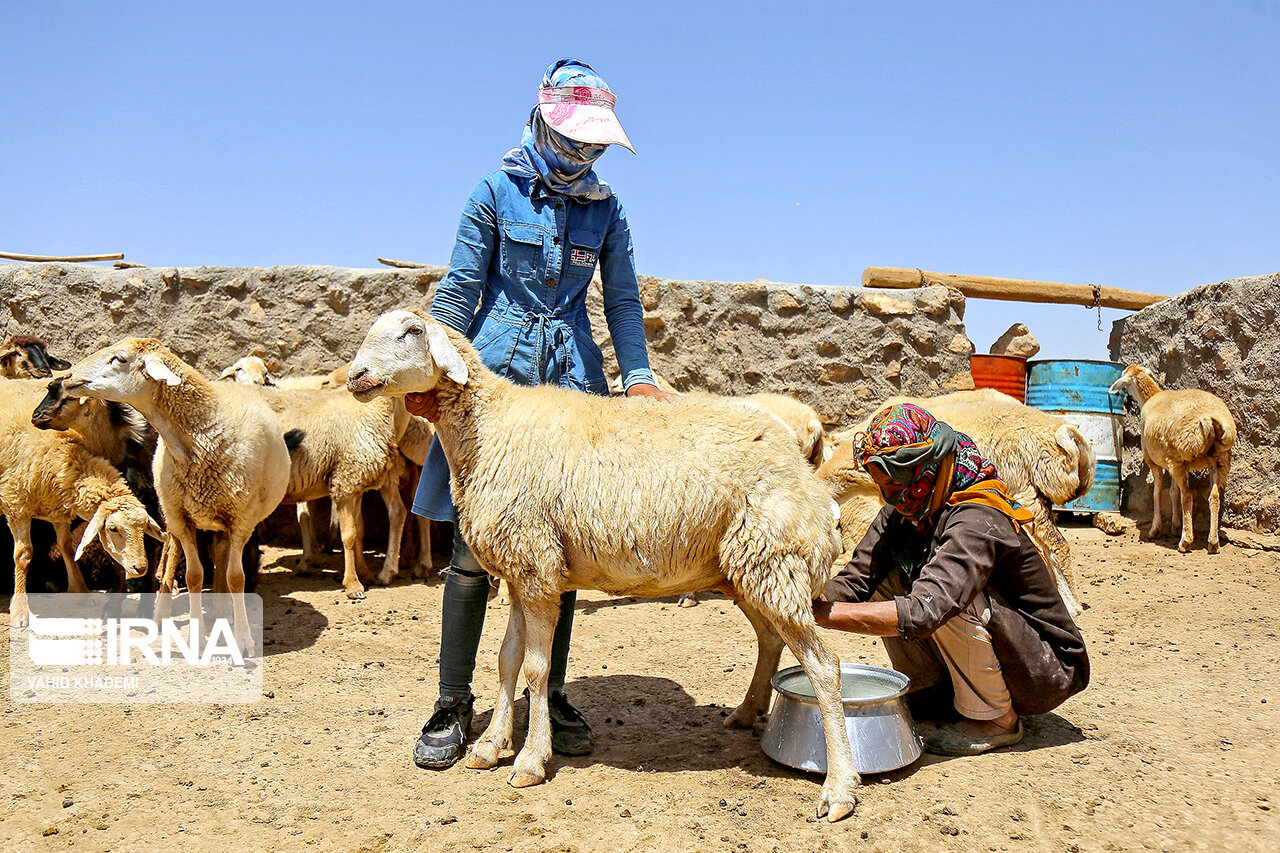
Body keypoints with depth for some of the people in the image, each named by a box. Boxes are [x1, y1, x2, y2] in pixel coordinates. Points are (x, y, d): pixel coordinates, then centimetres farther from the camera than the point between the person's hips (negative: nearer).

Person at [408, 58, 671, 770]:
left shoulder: (606, 210, 11)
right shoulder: (498, 192, 4)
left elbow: (623, 303, 11)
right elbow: (460, 289, 2)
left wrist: (638, 374, -4)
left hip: (573, 384, 3)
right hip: (493, 377, -2)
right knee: (474, 546, -3)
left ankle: (551, 695, 18)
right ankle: (455, 704, 10)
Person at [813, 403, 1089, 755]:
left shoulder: (978, 522, -31)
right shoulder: (903, 513, -5)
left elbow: (921, 613, -42)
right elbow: (854, 581, -10)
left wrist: (824, 613, -41)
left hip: (1051, 672, -7)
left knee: (947, 597, -32)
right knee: (886, 583, -8)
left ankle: (995, 719, -10)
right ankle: (930, 690, 9)